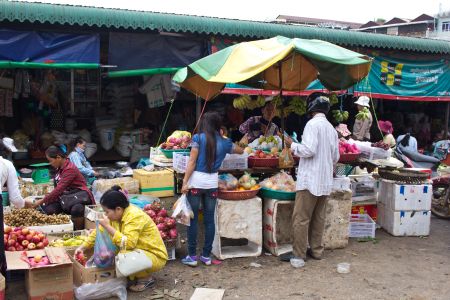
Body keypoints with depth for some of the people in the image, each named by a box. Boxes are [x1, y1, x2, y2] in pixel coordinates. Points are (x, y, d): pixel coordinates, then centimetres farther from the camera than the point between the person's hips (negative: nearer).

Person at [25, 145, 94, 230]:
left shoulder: (70, 169, -22)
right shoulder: (60, 168, 6)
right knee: (49, 209, -14)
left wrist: (41, 201, -24)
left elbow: (59, 189, -28)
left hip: (80, 197, -8)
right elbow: (59, 188, 8)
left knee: (76, 210, -39)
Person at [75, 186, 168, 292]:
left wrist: (108, 226, -32)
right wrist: (83, 247, 2)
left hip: (155, 256, -8)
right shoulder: (115, 215, -1)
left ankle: (147, 278, -5)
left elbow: (128, 243, -38)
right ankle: (133, 276, 9)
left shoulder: (134, 216, -26)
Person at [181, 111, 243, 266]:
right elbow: (241, 150, 26)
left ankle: (192, 256, 7)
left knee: (193, 219, 4)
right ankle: (206, 256, 16)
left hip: (196, 180, -3)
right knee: (209, 219, 9)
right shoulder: (224, 142, 7)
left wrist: (185, 182, -6)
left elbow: (192, 162, -8)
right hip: (212, 182, 3)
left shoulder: (198, 138, -3)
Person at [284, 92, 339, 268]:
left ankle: (298, 256, 0)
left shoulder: (313, 124, -12)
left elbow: (309, 150, -20)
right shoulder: (331, 128, 12)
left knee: (301, 219, -3)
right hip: (325, 181, 8)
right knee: (318, 218, 15)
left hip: (309, 180, -8)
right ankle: (316, 250, 23)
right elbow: (336, 157, 17)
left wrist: (292, 145, -6)